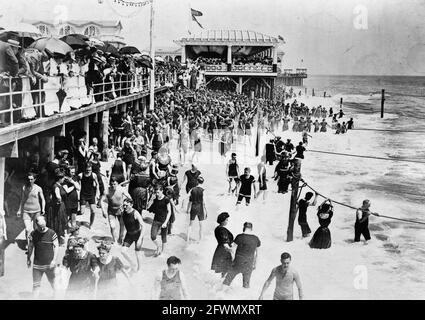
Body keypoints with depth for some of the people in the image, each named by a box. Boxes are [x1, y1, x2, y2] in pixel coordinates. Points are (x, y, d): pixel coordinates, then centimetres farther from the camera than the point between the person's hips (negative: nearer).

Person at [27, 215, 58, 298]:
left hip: (49, 264, -1)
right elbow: (30, 247, 9)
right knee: (36, 285, 2)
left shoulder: (51, 233, -9)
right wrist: (28, 259, 12)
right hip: (37, 264, 1)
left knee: (53, 282, 13)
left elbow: (56, 246, -4)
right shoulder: (33, 234, -4)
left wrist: (54, 260, -10)